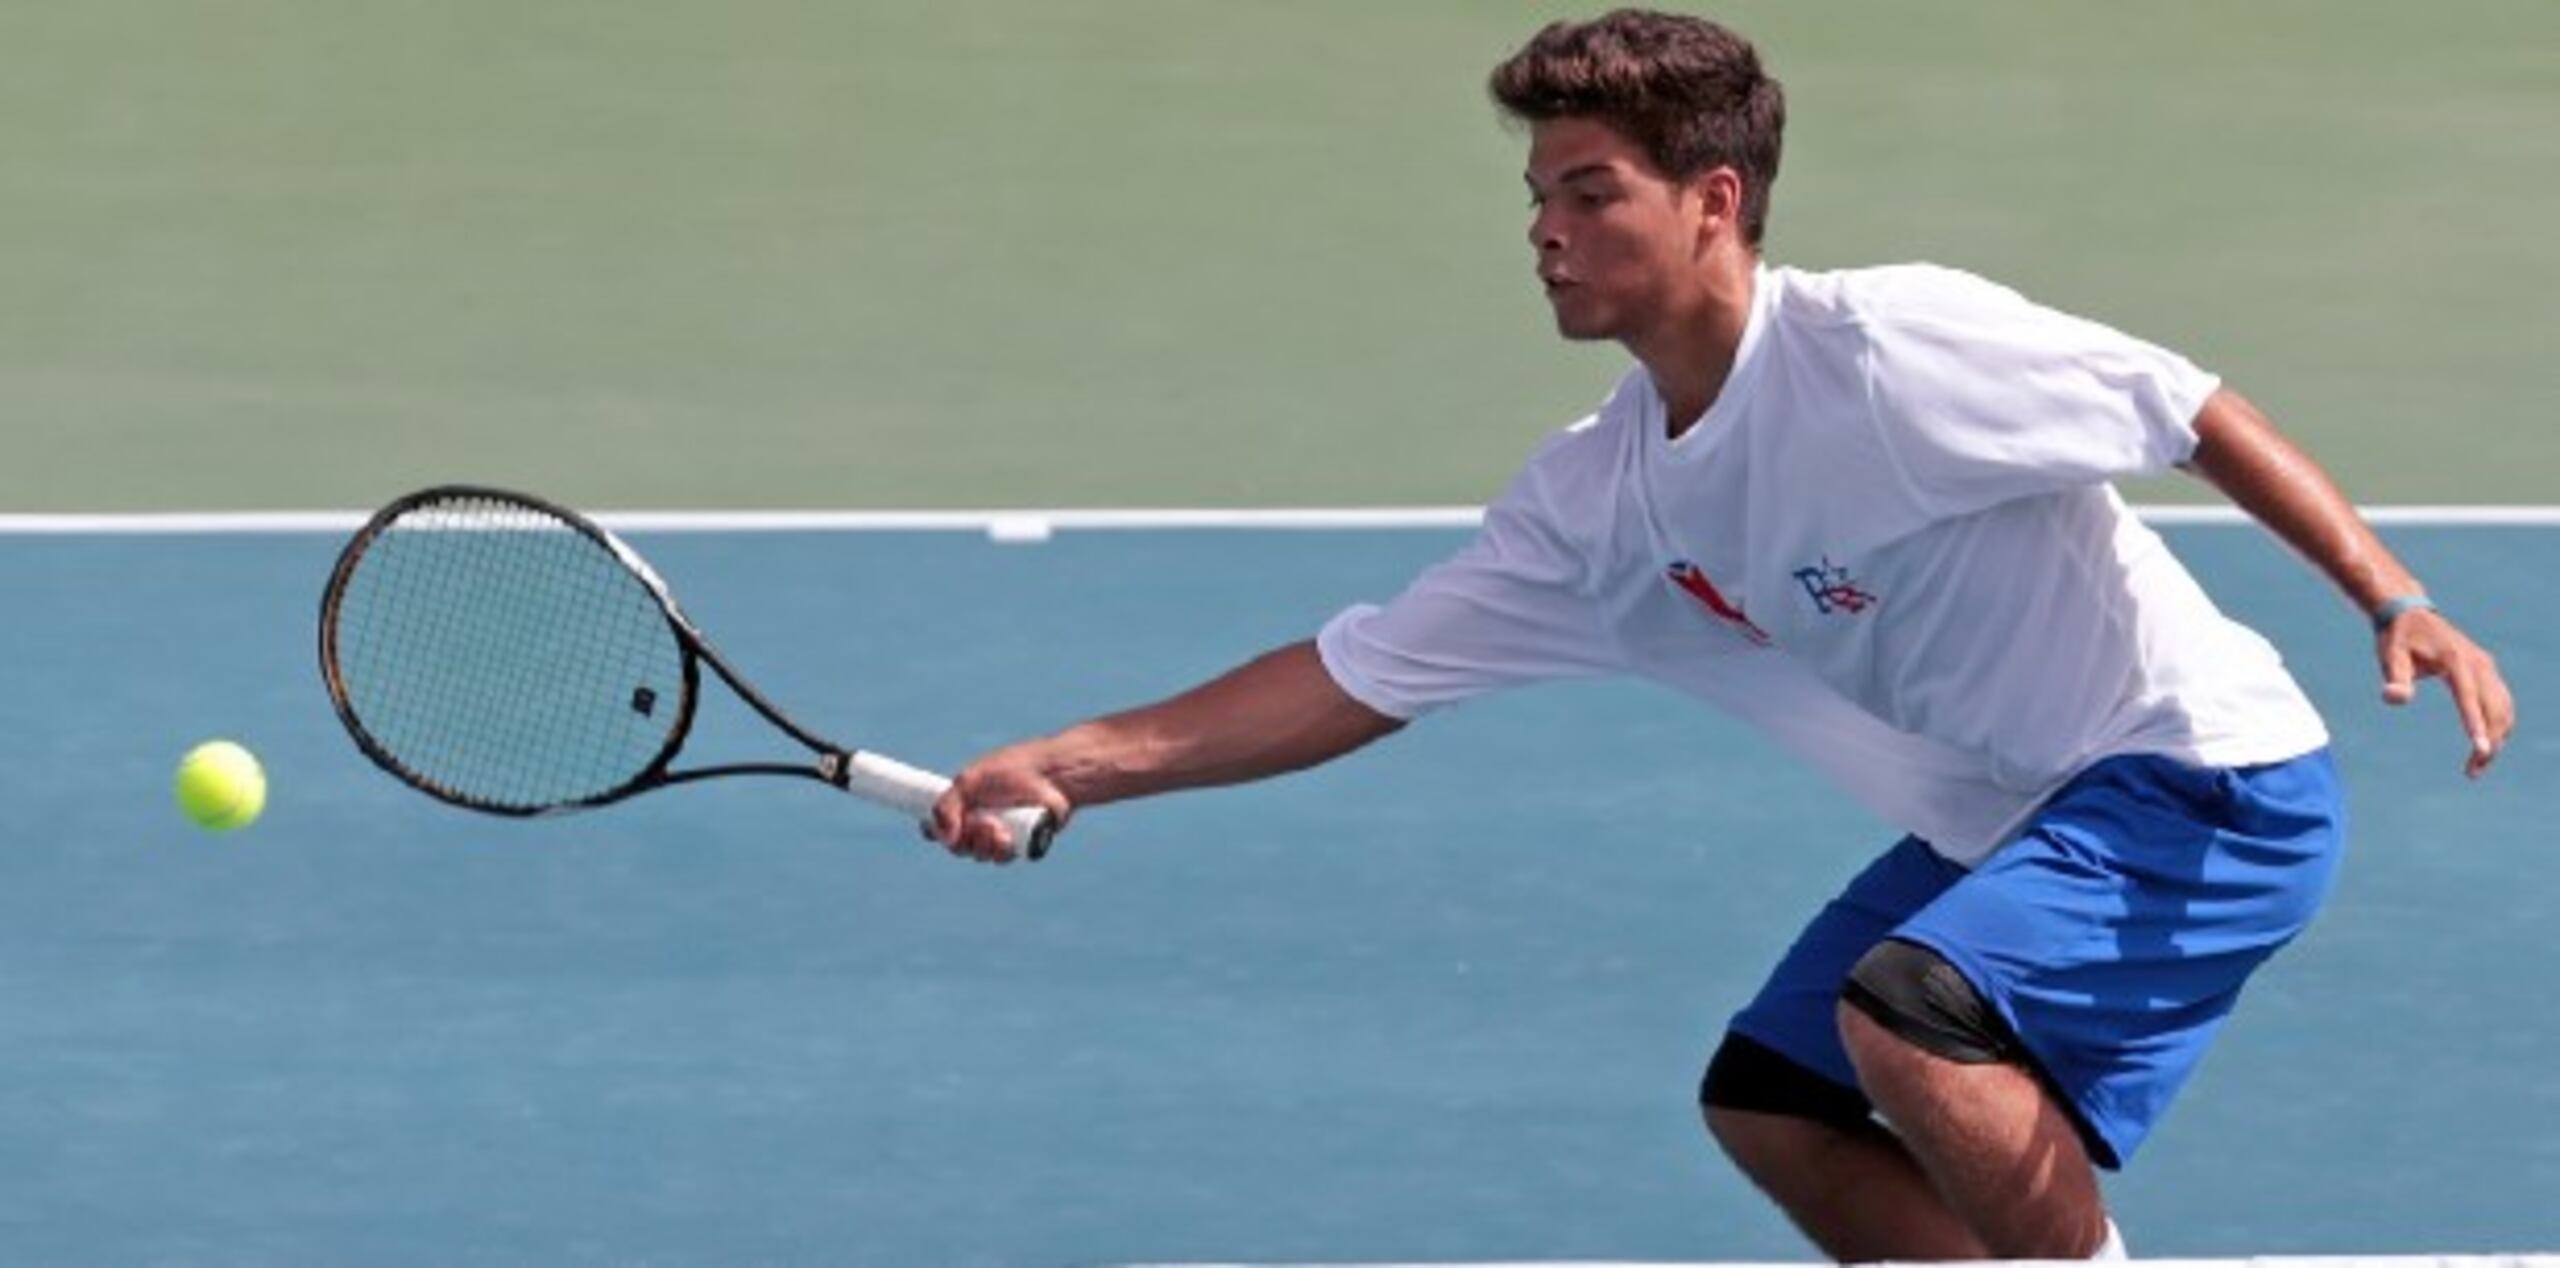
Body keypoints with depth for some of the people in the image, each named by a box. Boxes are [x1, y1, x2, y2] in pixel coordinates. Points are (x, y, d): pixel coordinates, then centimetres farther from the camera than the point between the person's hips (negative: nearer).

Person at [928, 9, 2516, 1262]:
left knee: (1907, 1011, -28)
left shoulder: (1882, 347, -21)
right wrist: (1073, 766, -4)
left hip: (2206, 775, -9)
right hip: (2003, 822, 9)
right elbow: (1359, 678, 4)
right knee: (1774, 1104, 9)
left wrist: (2396, 601, -25)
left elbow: (2191, 409, -17)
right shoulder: (1595, 504, 1)